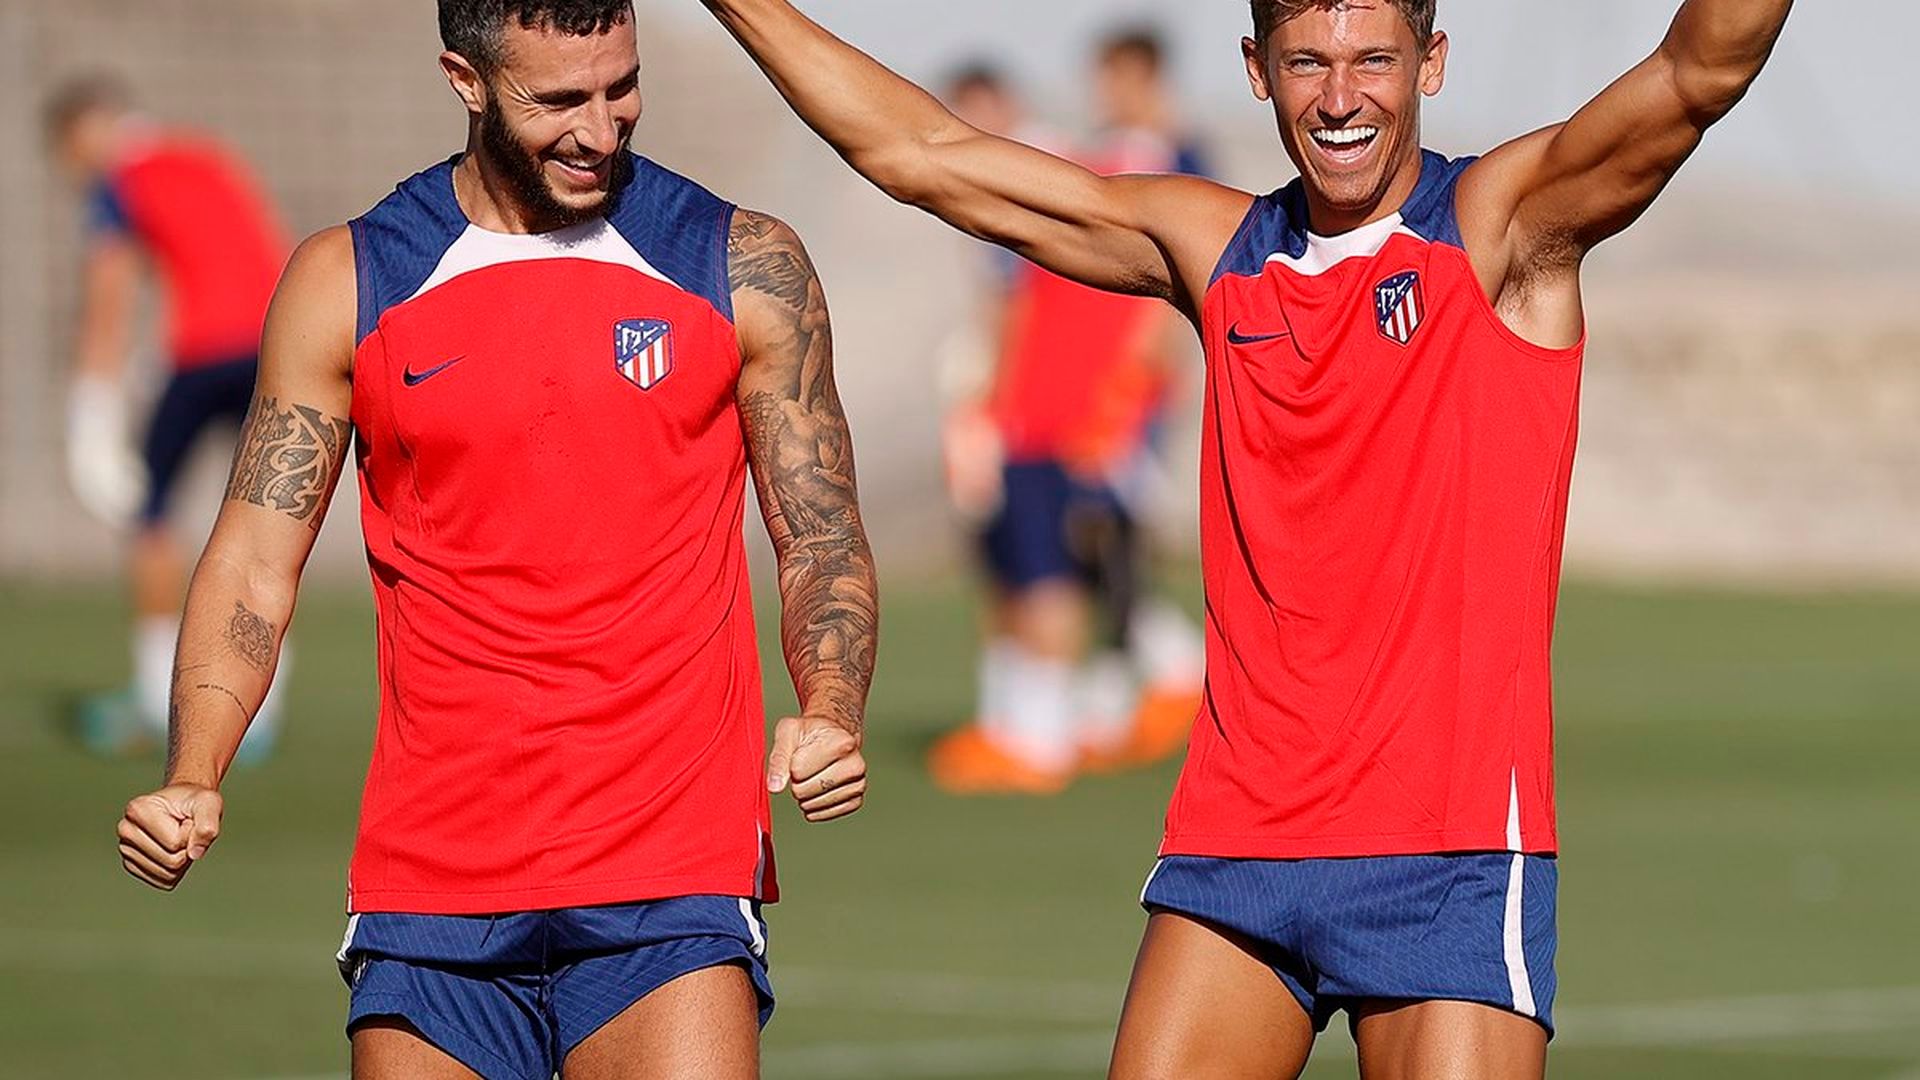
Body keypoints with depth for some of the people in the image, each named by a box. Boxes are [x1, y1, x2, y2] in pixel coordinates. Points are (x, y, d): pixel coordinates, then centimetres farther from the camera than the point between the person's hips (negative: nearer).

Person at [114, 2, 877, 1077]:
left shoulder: (748, 271, 5)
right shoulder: (346, 285, 5)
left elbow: (824, 546, 9)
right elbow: (254, 561, 6)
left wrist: (832, 718, -12)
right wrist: (191, 783, -10)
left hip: (673, 873, -1)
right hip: (431, 887, 2)